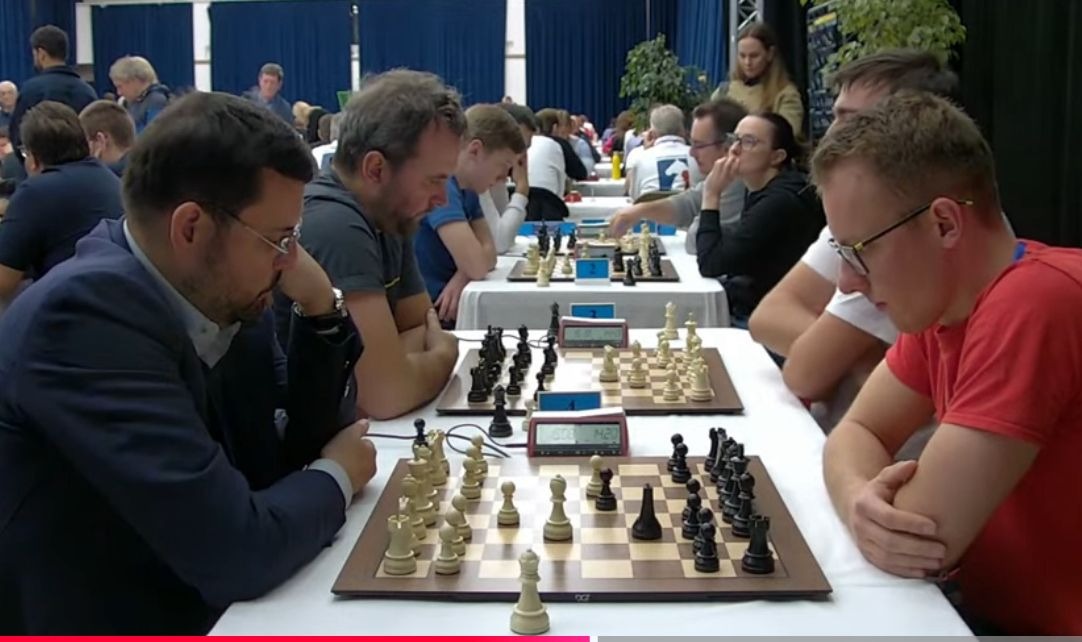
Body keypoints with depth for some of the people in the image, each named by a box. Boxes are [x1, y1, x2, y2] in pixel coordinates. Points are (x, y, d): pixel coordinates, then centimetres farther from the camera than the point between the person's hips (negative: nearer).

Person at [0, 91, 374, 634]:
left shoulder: (222, 294, -3)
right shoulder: (87, 313, -24)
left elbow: (294, 452, 6)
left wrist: (320, 311, -7)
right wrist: (336, 476, -9)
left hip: (205, 611, 7)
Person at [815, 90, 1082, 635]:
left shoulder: (1033, 303, -28)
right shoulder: (942, 297, 0)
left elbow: (933, 534, -28)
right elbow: (858, 431, 4)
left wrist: (871, 501, -6)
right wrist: (862, 501, -18)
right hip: (996, 611, 7)